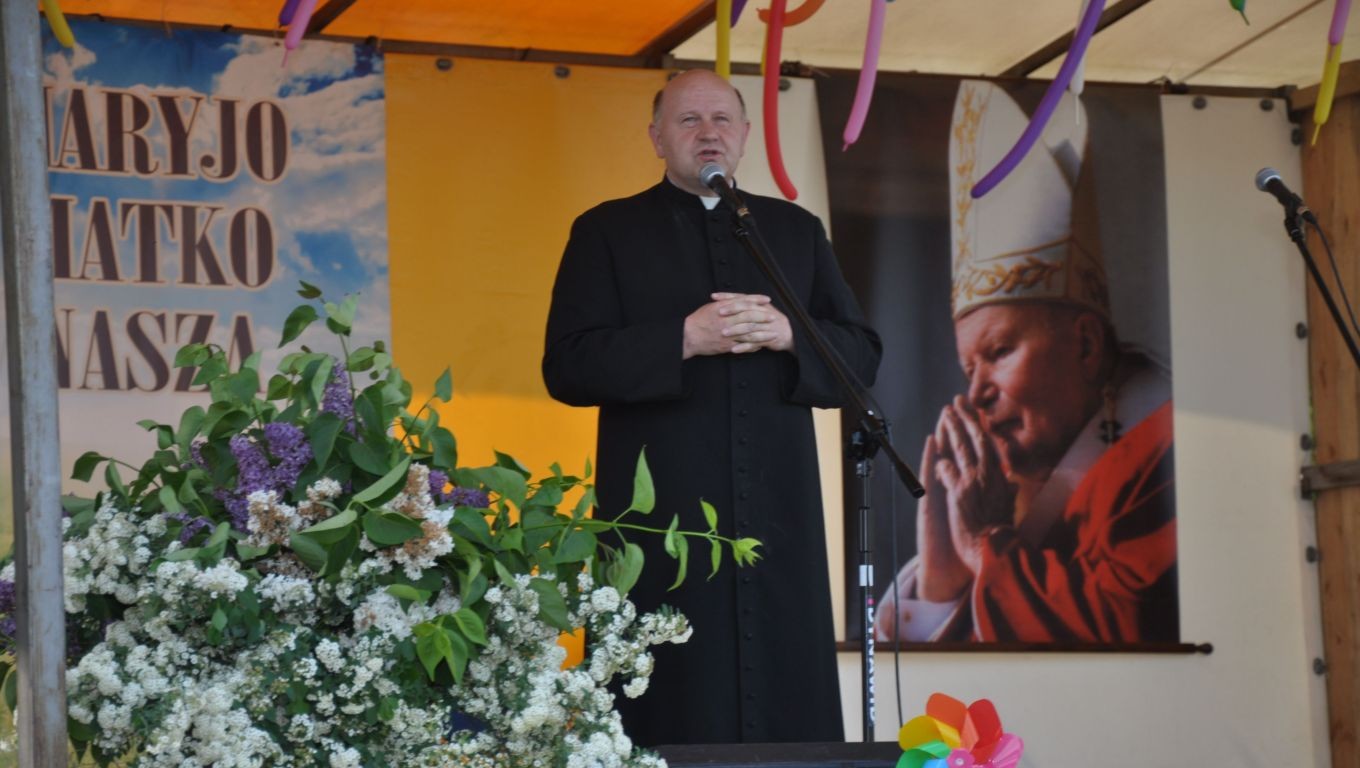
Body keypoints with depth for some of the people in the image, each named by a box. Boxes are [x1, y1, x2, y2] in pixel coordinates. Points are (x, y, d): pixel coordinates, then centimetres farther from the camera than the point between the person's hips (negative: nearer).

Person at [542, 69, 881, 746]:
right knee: (677, 713, -6)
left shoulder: (796, 231, 18)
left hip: (779, 513, 3)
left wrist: (788, 335, -8)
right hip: (662, 515, -3)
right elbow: (567, 367, -2)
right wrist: (684, 339, -14)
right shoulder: (606, 232, 9)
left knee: (790, 707, -1)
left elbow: (860, 356, 12)